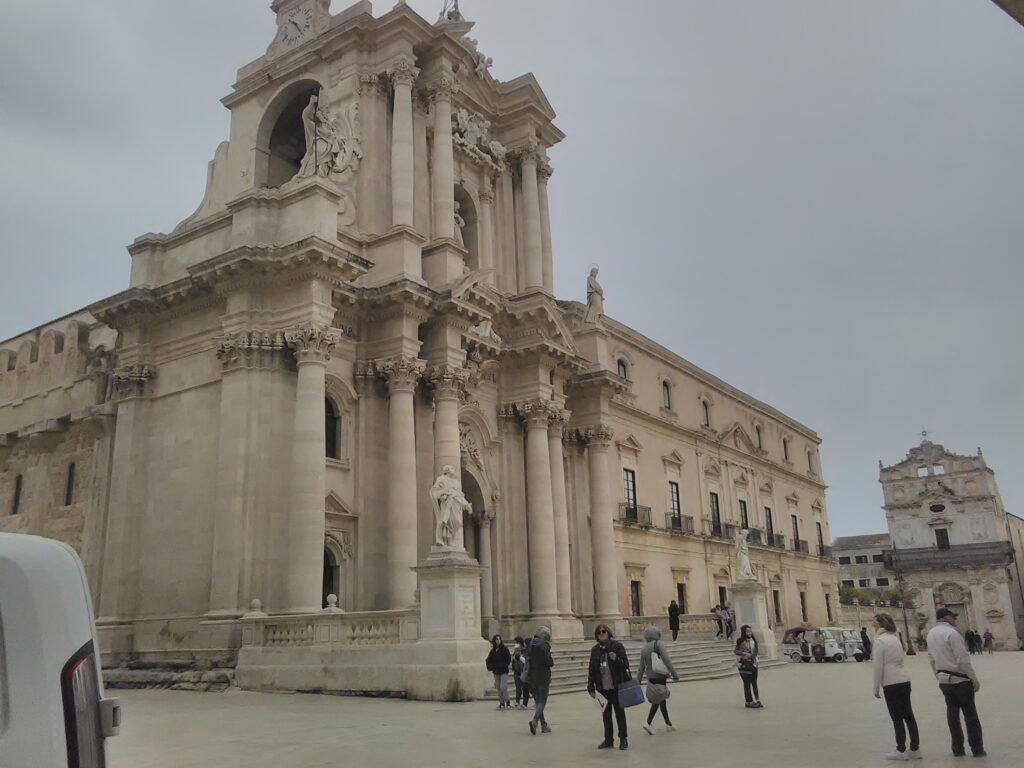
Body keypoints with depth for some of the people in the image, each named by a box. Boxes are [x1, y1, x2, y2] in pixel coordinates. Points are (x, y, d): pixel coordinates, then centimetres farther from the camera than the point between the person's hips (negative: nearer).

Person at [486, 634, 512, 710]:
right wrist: (491, 667, 0)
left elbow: (509, 659, -6)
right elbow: (488, 660, 14)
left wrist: (504, 666, -11)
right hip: (496, 672, 5)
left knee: (503, 687, -14)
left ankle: (507, 703, -3)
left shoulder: (504, 649, -5)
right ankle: (501, 703, 15)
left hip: (504, 672, -5)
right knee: (499, 688, 7)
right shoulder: (493, 651, 8)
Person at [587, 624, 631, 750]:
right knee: (606, 714, 12)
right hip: (603, 688, 4)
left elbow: (626, 664, -5)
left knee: (619, 712, 4)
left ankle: (623, 739, 15)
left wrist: (616, 659, -25)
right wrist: (591, 688, 7)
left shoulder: (617, 646, -5)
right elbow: (591, 670, 9)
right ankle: (608, 739, 22)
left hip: (616, 686, -4)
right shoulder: (595, 650, 6)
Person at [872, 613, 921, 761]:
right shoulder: (894, 638, 12)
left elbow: (878, 666, -12)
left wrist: (876, 688, -6)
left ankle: (901, 751, 10)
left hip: (891, 683, -7)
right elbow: (899, 660, 14)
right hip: (905, 680, 7)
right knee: (908, 715, 12)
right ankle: (915, 749, 17)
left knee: (897, 718, 2)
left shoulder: (880, 640, -12)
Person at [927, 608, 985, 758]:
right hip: (960, 679, -6)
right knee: (970, 714, 6)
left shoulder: (931, 633, 6)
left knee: (952, 713, 12)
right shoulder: (951, 633, -18)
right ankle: (977, 749, 13)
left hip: (944, 680, 6)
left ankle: (958, 748, 16)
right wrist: (974, 679, -10)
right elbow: (963, 659, -19)